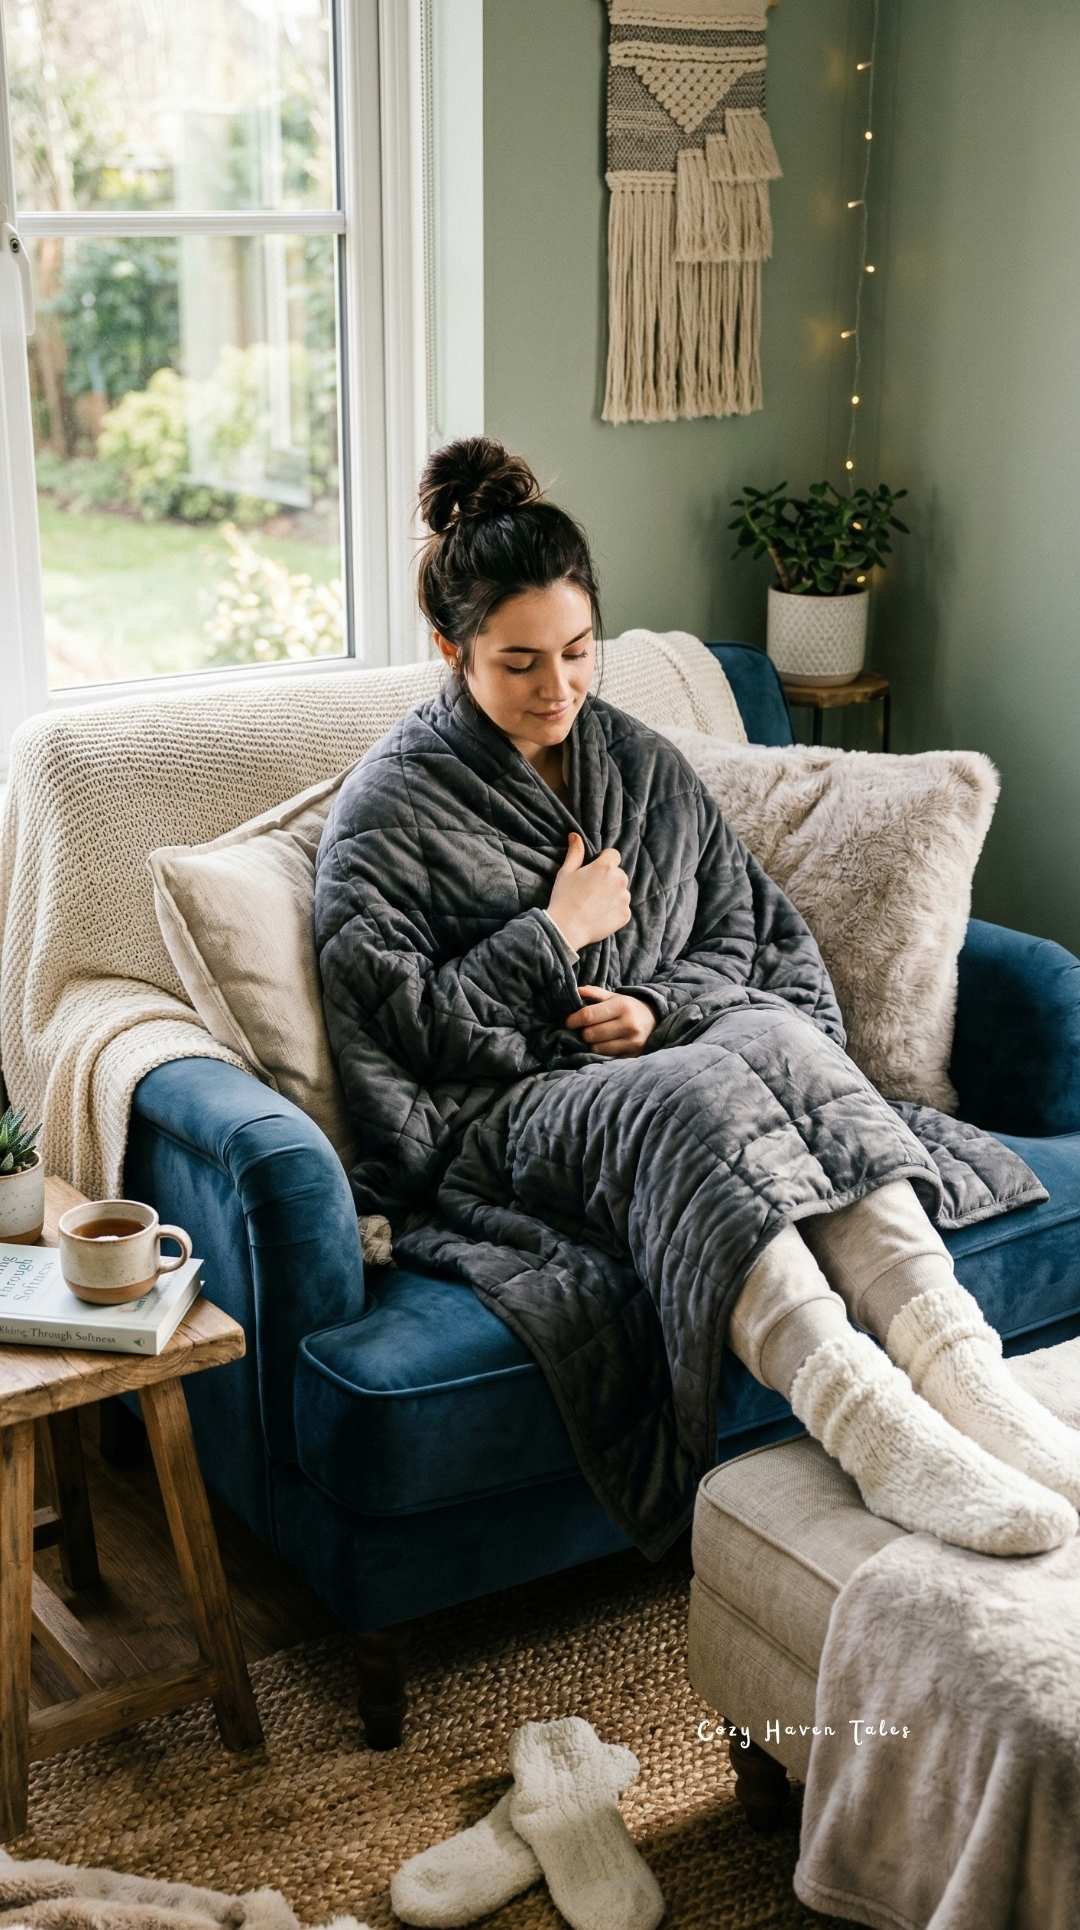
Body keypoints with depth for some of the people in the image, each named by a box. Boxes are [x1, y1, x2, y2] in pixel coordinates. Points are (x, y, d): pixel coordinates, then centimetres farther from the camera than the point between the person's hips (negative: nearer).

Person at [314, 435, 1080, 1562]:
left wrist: (660, 1005, -6)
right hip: (509, 1110, -4)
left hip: (657, 1055, 5)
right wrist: (557, 934, -7)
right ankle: (870, 1427, -56)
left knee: (784, 1039, -31)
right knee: (689, 1100, -38)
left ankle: (963, 1373, -46)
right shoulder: (387, 805, 0)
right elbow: (397, 1019, -8)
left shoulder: (637, 758, 16)